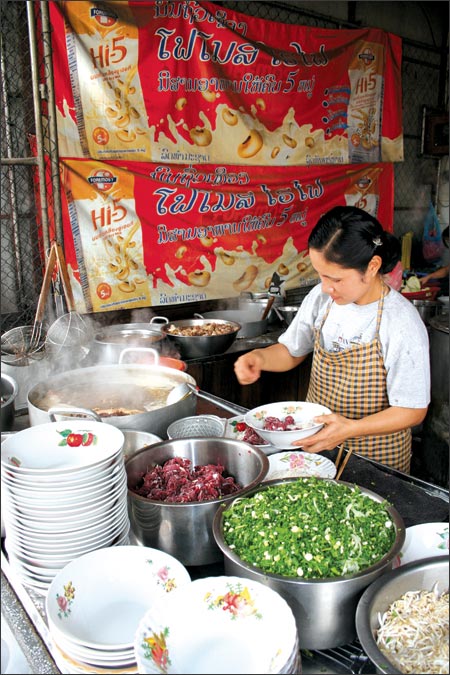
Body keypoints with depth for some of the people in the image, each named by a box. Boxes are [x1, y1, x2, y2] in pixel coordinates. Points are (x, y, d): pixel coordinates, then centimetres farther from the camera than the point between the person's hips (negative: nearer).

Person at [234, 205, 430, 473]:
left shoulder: (403, 324, -24)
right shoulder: (321, 298, -9)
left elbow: (413, 410, -18)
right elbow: (292, 351, 6)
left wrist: (350, 428, -31)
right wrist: (259, 357, -16)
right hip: (316, 436, 5)